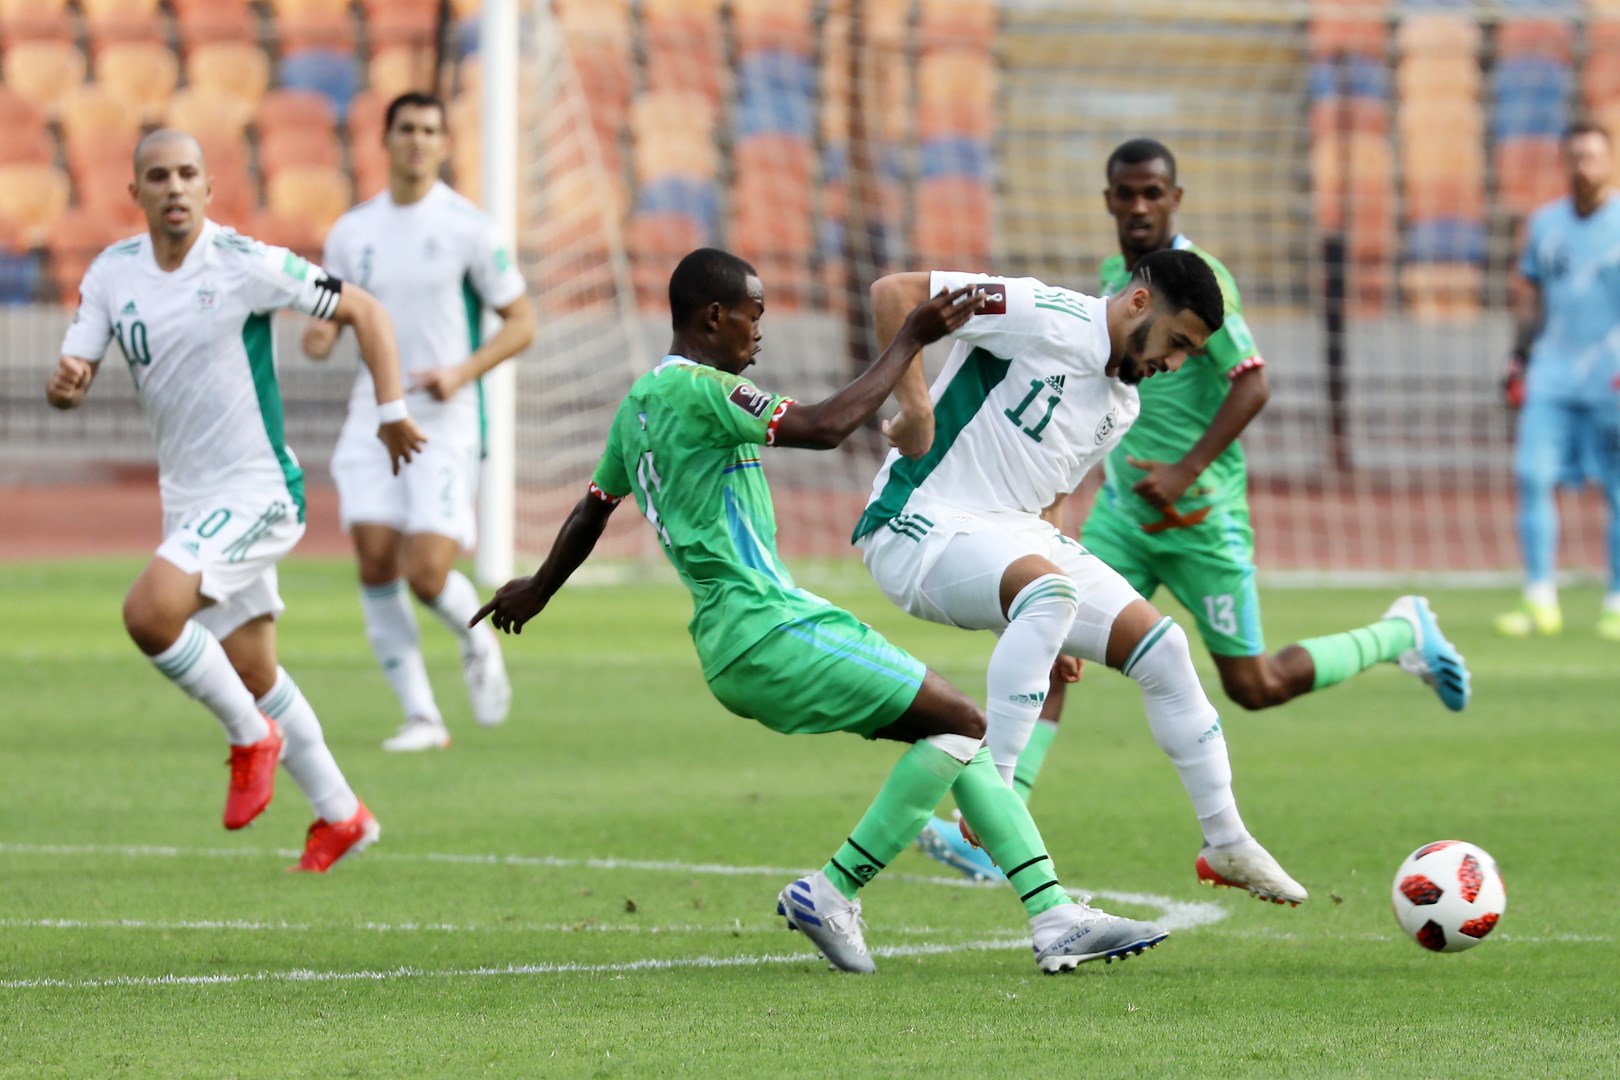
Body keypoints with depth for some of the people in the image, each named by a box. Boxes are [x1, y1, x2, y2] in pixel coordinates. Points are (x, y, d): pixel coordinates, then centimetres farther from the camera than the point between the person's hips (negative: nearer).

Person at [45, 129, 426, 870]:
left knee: (150, 612, -27)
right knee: (254, 676, 13)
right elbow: (73, 379, 0)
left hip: (255, 490, -6)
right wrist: (64, 385, -24)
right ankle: (340, 816, 28)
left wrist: (391, 409, -9)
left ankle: (251, 735, -4)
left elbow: (362, 310, -5)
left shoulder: (246, 265, -13)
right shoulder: (113, 273, 2)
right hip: (187, 498, 6)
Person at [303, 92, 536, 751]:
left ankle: (478, 642, 21)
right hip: (374, 418, 4)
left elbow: (521, 323, -1)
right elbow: (330, 316, 15)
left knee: (426, 575, -14)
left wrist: (463, 372, -16)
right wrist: (321, 334, -11)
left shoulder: (468, 228, -4)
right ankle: (421, 716, 3)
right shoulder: (352, 233, 7)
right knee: (375, 562, -8)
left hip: (445, 424, -4)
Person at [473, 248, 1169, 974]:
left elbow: (593, 507, 32)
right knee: (961, 724, -12)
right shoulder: (697, 389, -13)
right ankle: (831, 894, -6)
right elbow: (825, 426, -23)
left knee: (958, 730, 9)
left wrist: (538, 590, 49)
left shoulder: (639, 404, 18)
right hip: (763, 631, -11)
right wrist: (909, 341, -14)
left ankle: (1053, 917, 5)